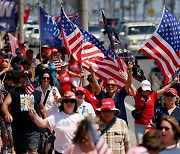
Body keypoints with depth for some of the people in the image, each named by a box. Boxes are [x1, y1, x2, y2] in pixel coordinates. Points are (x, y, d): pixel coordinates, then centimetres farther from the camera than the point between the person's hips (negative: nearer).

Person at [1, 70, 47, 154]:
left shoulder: (37, 93, 8)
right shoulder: (13, 92, 1)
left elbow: (42, 109, 20)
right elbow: (5, 104, -12)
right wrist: (7, 114, -33)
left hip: (33, 129, 0)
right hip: (18, 129, 0)